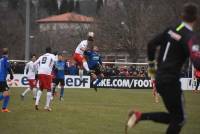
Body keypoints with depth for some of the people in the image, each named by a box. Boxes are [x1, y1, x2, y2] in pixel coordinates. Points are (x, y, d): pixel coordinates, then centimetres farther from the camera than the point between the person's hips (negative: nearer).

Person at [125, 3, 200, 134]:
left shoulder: (171, 30, 9)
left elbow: (151, 44, 16)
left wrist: (152, 65, 27)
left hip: (160, 78, 8)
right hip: (171, 80, -8)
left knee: (173, 116, 17)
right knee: (179, 118, 2)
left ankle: (139, 116, 3)